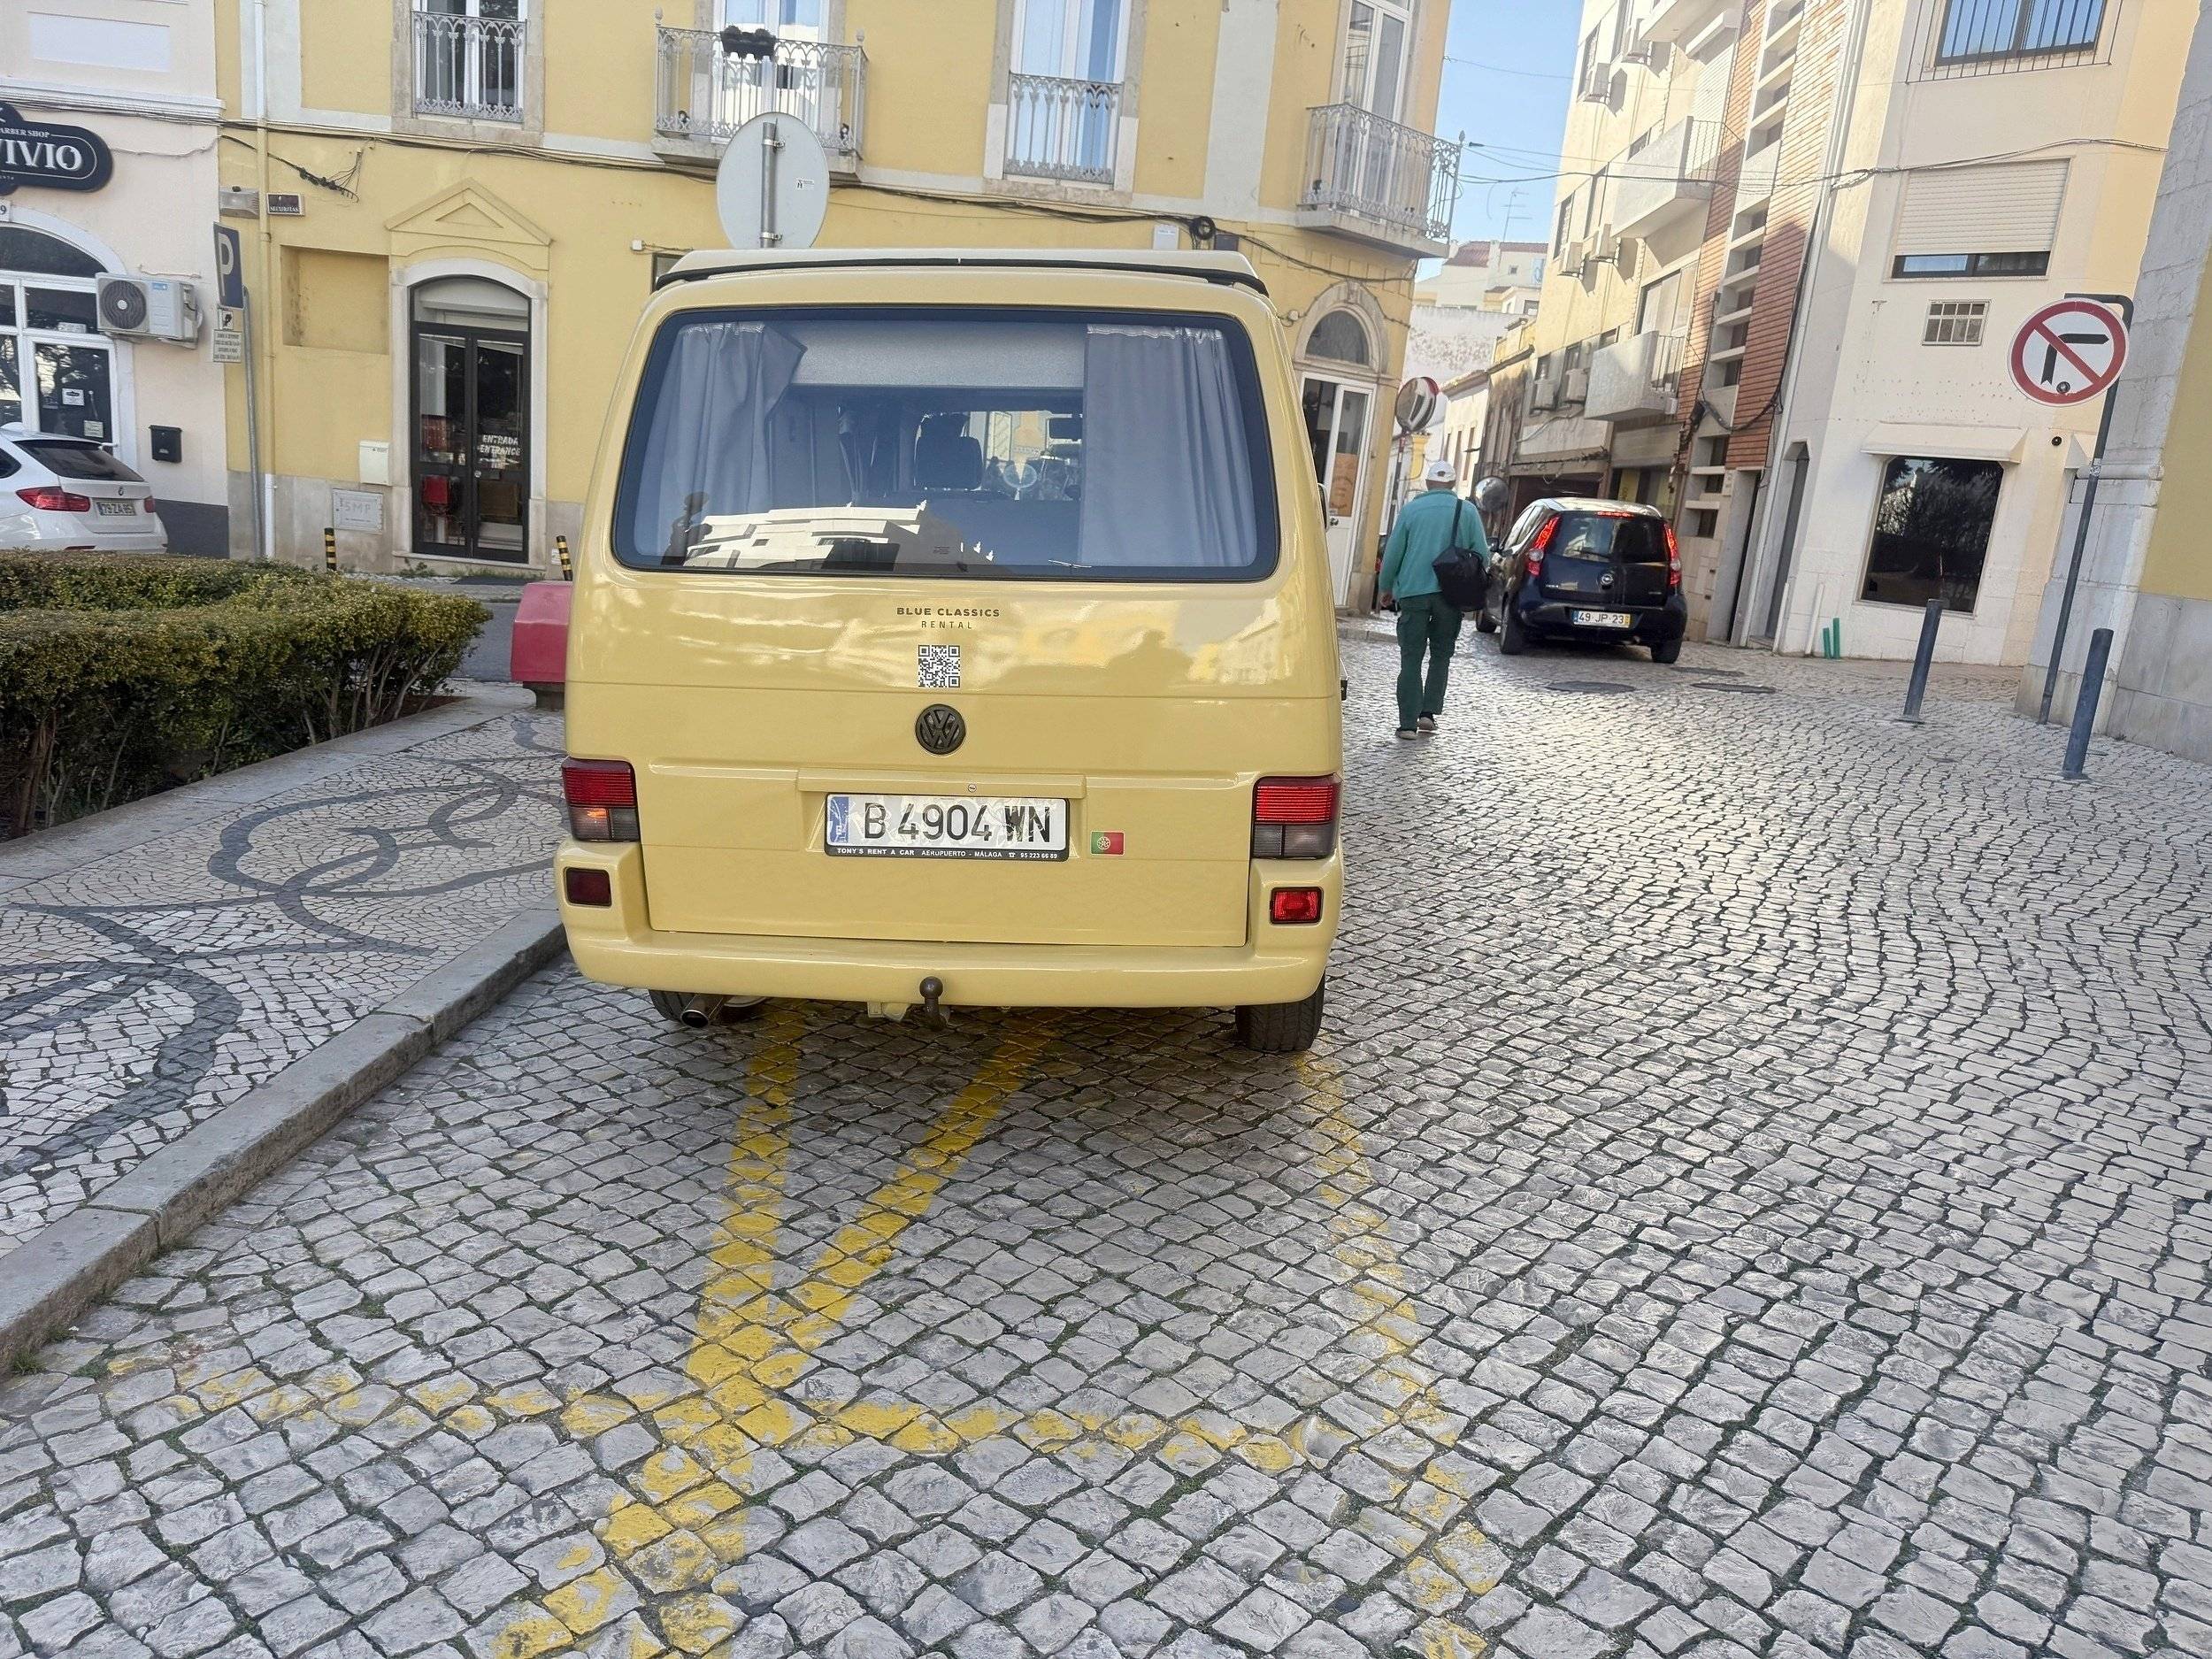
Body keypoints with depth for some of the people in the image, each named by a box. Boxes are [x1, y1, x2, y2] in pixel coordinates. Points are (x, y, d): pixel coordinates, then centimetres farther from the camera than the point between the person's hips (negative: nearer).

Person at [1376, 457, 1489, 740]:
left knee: (1411, 659, 2)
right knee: (1441, 656, 15)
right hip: (1451, 595, 1)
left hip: (1413, 592, -1)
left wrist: (1385, 587, 15)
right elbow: (1483, 555, 3)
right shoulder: (1468, 512, 3)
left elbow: (1393, 553, 2)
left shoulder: (1410, 509, 1)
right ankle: (1429, 712, 6)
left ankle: (1408, 723, -3)